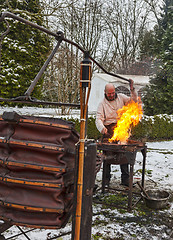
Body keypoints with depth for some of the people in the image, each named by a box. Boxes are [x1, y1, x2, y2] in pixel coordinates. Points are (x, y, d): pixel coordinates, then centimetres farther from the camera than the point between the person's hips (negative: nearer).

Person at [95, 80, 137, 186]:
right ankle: (106, 177, 13)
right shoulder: (102, 103, 3)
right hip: (109, 131, -1)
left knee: (124, 153, -1)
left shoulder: (121, 97, 10)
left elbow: (133, 101, 7)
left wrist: (132, 90, -7)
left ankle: (125, 178, 9)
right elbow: (99, 119, -7)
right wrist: (102, 128, -26)